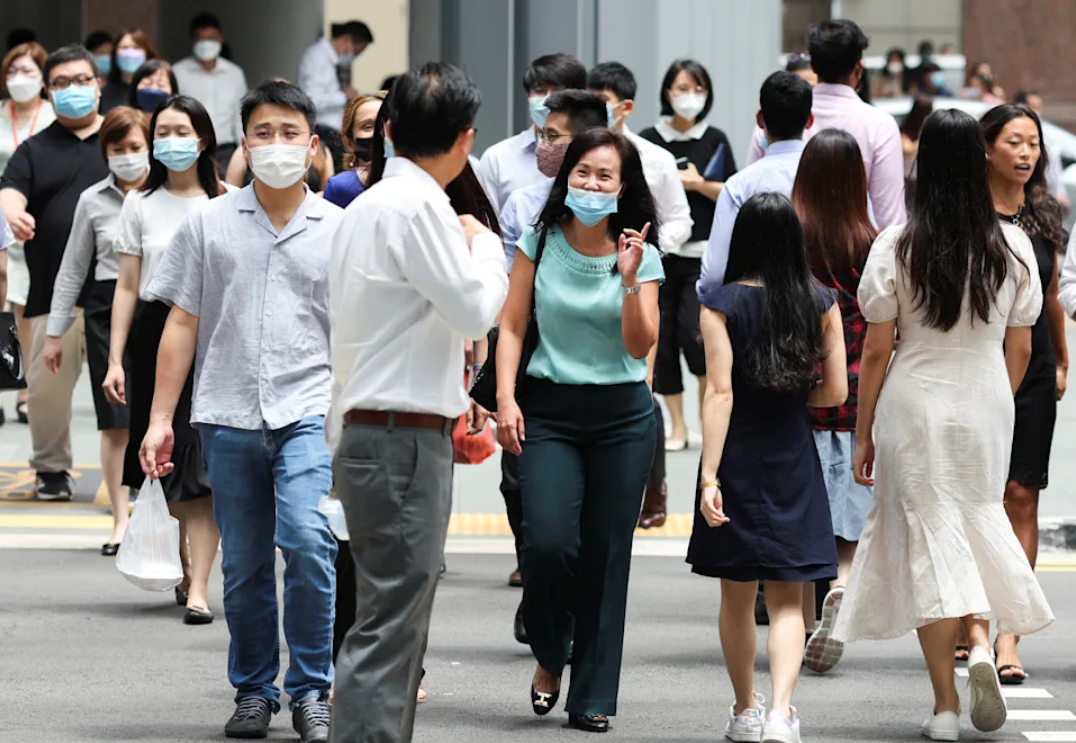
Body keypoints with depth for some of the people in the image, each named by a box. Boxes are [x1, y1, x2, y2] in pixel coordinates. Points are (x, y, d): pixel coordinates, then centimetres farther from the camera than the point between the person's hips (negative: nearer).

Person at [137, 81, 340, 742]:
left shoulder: (338, 230, 6)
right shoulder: (209, 224, 8)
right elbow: (182, 325, 9)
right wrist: (161, 419, 5)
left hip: (310, 411, -2)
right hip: (229, 415, 2)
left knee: (308, 541, -19)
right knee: (244, 566, 7)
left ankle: (312, 690, -5)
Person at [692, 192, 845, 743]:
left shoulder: (721, 304, -9)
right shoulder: (821, 304, -1)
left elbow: (720, 394, -14)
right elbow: (836, 392, 0)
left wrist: (709, 476, -16)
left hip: (738, 458, -1)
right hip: (793, 462, 1)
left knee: (736, 597, 15)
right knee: (786, 600, 3)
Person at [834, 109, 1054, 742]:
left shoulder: (896, 248, -8)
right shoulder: (1014, 247, -2)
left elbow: (877, 352, -5)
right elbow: (1020, 348, 5)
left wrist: (864, 435, 4)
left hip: (914, 405, -2)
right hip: (987, 405, 2)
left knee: (929, 538, 3)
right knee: (980, 521, 19)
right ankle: (981, 639, -8)